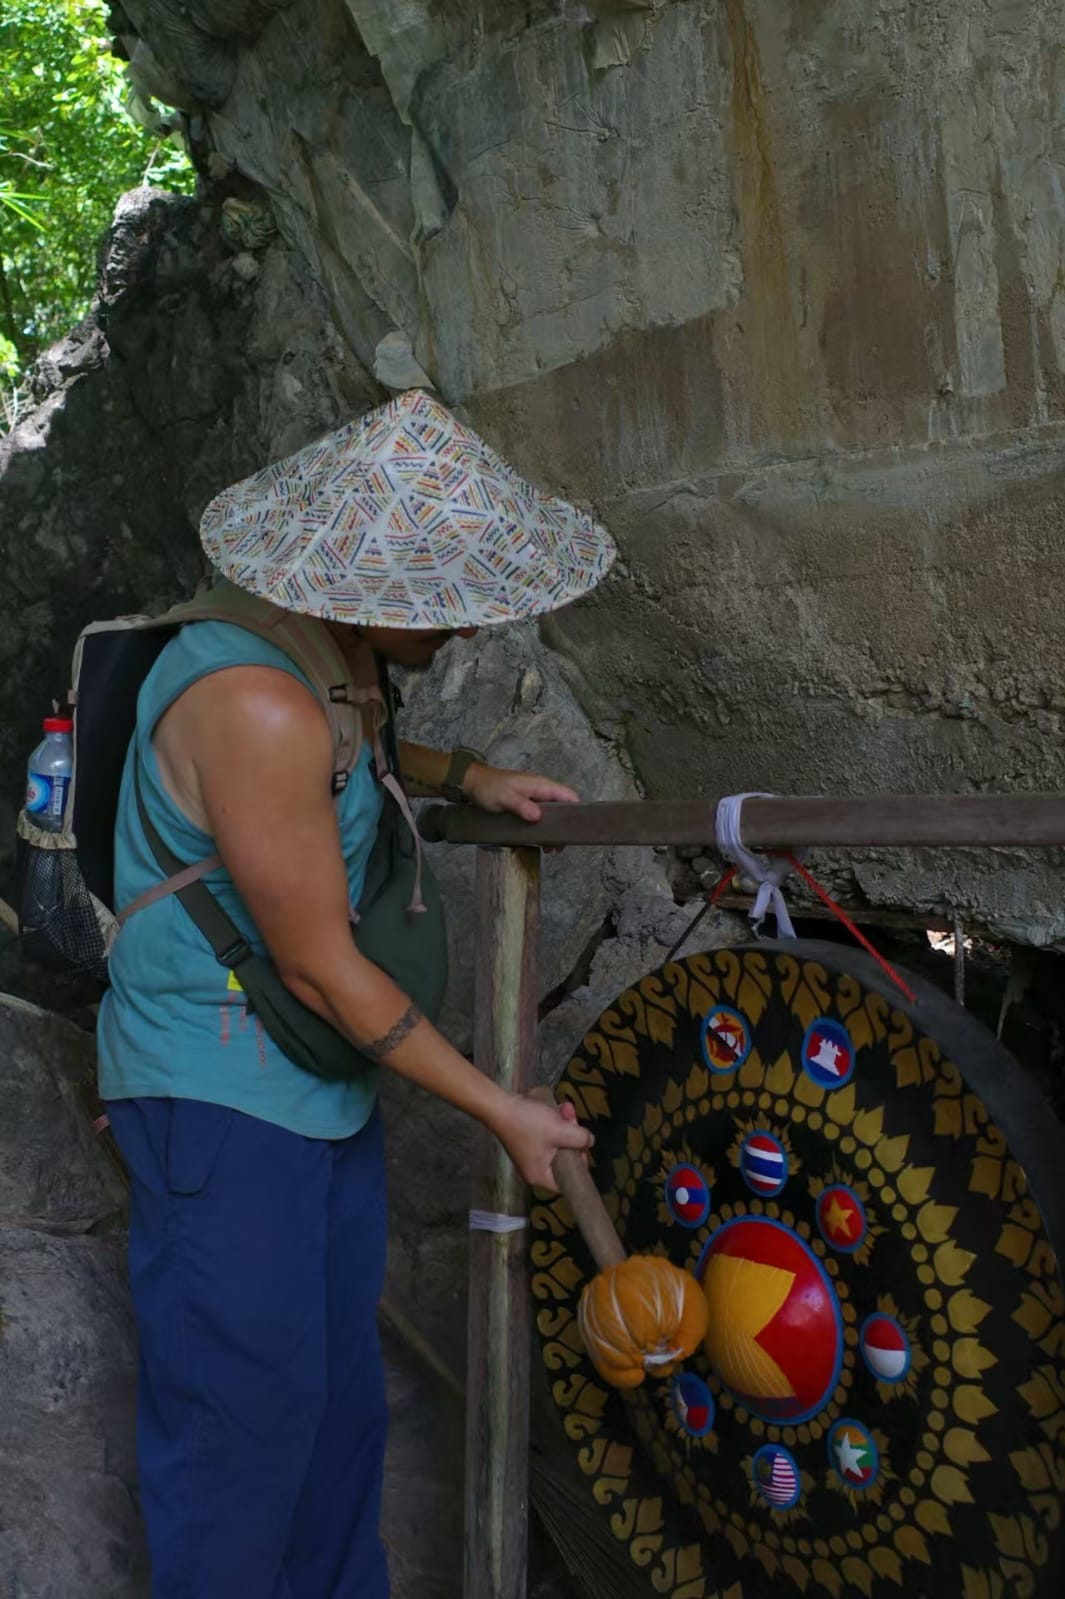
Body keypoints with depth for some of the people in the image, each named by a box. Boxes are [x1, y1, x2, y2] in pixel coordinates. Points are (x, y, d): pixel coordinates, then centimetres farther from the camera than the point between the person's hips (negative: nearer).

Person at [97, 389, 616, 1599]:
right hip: (222, 1102, -9)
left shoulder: (314, 653, 1)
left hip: (322, 1090, 9)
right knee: (246, 1412, 3)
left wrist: (462, 775, 10)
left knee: (339, 1394, 19)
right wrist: (502, 1112, -14)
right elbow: (319, 968, -23)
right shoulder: (258, 705, -27)